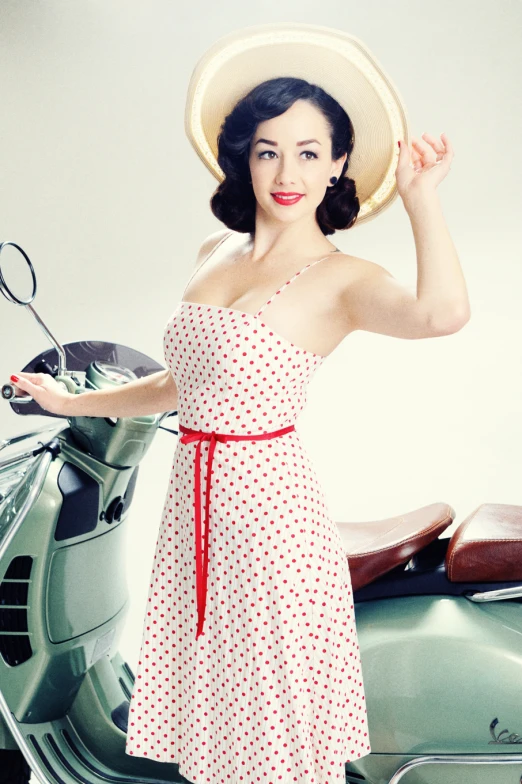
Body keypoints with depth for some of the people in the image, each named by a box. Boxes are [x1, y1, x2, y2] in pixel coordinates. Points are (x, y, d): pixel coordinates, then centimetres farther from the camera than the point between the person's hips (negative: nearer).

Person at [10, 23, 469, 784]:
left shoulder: (343, 278, -11)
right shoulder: (215, 253, 8)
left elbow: (443, 312, -35)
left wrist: (420, 192, -24)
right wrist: (72, 401, 23)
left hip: (269, 500, -6)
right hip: (194, 495, 6)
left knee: (275, 720, 12)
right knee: (211, 703, 21)